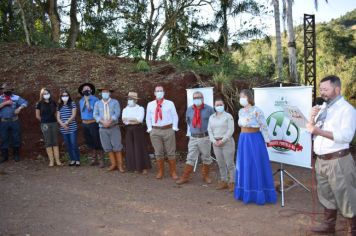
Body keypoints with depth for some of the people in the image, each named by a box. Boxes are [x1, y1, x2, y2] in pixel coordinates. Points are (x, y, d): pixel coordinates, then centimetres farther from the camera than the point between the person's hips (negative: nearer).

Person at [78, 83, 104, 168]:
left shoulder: (95, 99, -8)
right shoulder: (81, 101, 12)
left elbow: (91, 110, -15)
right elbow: (81, 110, 3)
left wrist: (87, 100, -11)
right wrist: (84, 100, 0)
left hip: (93, 123, -6)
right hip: (84, 124, 6)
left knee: (97, 142, -7)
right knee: (89, 142, 13)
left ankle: (101, 160, -3)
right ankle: (93, 159, 23)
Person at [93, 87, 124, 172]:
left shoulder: (115, 102, 2)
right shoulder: (97, 103, 8)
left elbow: (117, 113, -9)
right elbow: (95, 115, 0)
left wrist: (109, 121, -21)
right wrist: (103, 122, -16)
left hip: (114, 127, -3)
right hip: (103, 129, 3)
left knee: (117, 146, -6)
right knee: (108, 147, 5)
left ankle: (120, 165, -1)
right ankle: (113, 164, 14)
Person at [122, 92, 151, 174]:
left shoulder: (140, 108, -1)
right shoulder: (125, 109, 12)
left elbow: (139, 119, -14)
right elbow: (124, 120, -2)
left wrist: (128, 119, -11)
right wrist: (134, 120, -12)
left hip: (138, 129, -4)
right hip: (129, 130, 4)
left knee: (140, 148, -3)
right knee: (130, 149, 4)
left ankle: (144, 167, 5)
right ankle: (135, 167, 14)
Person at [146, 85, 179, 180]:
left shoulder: (170, 103, 2)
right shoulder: (150, 104, 8)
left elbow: (175, 116, 3)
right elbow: (148, 118, 13)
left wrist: (174, 128, -4)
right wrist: (149, 128, 4)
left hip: (168, 130, -1)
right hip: (155, 131, 2)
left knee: (171, 152, 4)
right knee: (158, 152, 8)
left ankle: (173, 172, 15)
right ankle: (160, 172, 21)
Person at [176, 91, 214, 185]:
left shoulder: (209, 109, -6)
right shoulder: (189, 109, 4)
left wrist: (210, 129, 4)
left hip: (205, 137, -2)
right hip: (193, 137, 2)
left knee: (206, 158, 9)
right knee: (190, 158, 4)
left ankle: (205, 176, 24)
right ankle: (185, 177, 9)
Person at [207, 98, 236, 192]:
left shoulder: (228, 116, -3)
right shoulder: (211, 117, 13)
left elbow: (231, 130, -9)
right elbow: (209, 130, 10)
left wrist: (223, 140, -14)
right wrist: (214, 140, -4)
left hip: (227, 142, -5)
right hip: (216, 143, 5)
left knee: (230, 164, -4)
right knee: (221, 164, 10)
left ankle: (232, 182, 5)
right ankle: (223, 181, 20)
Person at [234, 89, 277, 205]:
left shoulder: (256, 111, -13)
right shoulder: (241, 111, 8)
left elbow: (263, 127, -11)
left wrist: (266, 141, -10)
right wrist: (244, 137, 14)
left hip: (255, 139, -7)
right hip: (243, 140, 7)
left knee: (256, 166, -1)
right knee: (244, 166, 11)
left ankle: (259, 195, 9)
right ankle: (246, 193, 23)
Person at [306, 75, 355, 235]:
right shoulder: (323, 107, 11)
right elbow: (312, 130, 13)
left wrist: (318, 130, -23)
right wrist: (313, 117, -5)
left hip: (338, 161, -7)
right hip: (321, 160, 8)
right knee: (326, 194, 18)